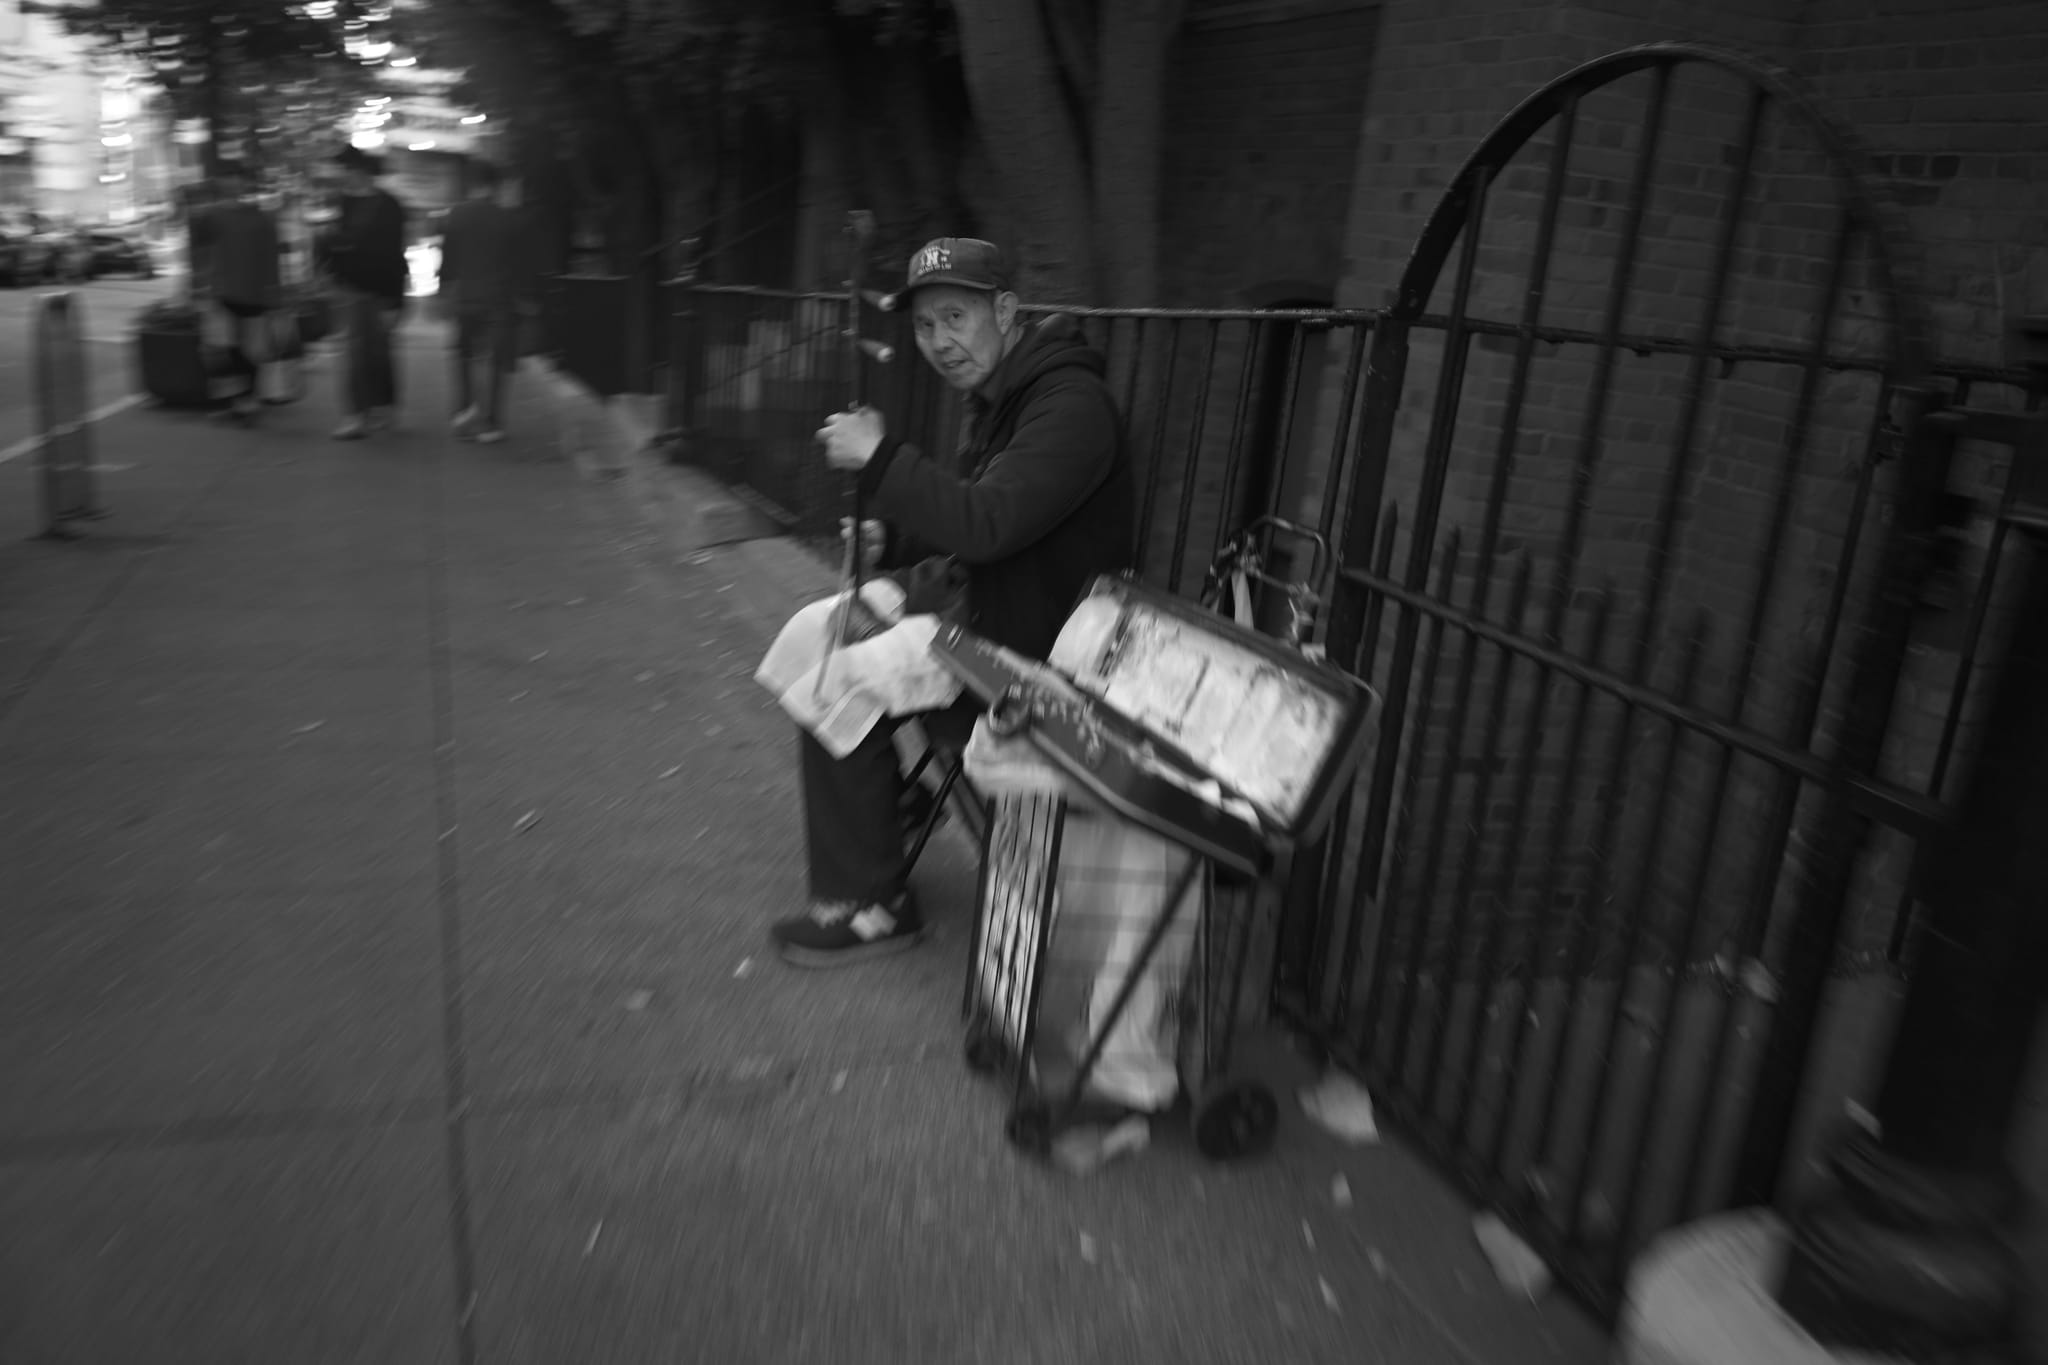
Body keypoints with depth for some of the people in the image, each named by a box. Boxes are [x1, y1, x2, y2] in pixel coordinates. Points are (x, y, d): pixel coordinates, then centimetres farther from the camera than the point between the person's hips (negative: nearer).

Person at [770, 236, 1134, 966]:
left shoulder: (1070, 406, -22)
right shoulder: (997, 394, 12)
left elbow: (988, 523, -33)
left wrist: (879, 457, -24)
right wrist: (892, 540, 4)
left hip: (1038, 658, -10)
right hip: (984, 610, 10)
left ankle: (869, 907, 2)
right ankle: (875, 809, 27)